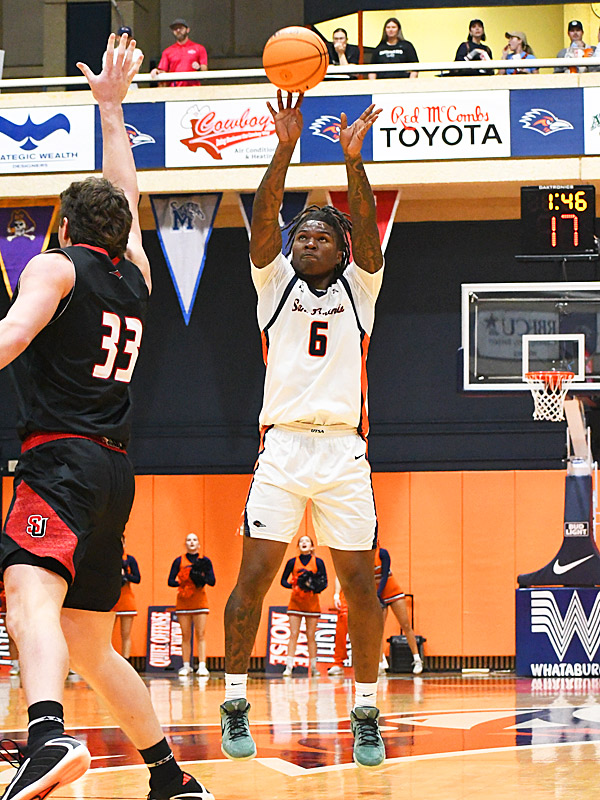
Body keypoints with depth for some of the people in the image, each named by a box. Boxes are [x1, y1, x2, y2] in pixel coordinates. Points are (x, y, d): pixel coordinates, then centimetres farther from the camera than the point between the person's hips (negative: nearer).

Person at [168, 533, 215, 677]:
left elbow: (212, 582, 1)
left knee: (201, 634, -9)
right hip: (183, 601, 1)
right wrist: (182, 583, -15)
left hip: (200, 601, -1)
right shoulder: (179, 561, 6)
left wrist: (201, 576, -17)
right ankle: (186, 666, 6)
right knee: (185, 636, 1)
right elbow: (170, 581, 1)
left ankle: (202, 666, -12)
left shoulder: (205, 561, 6)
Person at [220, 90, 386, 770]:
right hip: (282, 446, 0)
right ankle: (235, 704, 4)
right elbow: (264, 217, -3)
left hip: (344, 450, 0)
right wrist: (286, 146, -15)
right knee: (254, 575, -7)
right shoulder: (274, 282, 12)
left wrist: (353, 158, -18)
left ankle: (366, 713, 6)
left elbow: (366, 227, -4)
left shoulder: (359, 287, 13)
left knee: (360, 582, -2)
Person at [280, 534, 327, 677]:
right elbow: (283, 580, 6)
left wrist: (314, 586, -20)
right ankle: (288, 667, -8)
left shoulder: (318, 562, 1)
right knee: (293, 634, -6)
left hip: (312, 602, 0)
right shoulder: (293, 562, 2)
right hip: (296, 602, 0)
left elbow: (324, 582, -1)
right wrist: (293, 585, -14)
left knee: (311, 636, 4)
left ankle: (313, 667, 13)